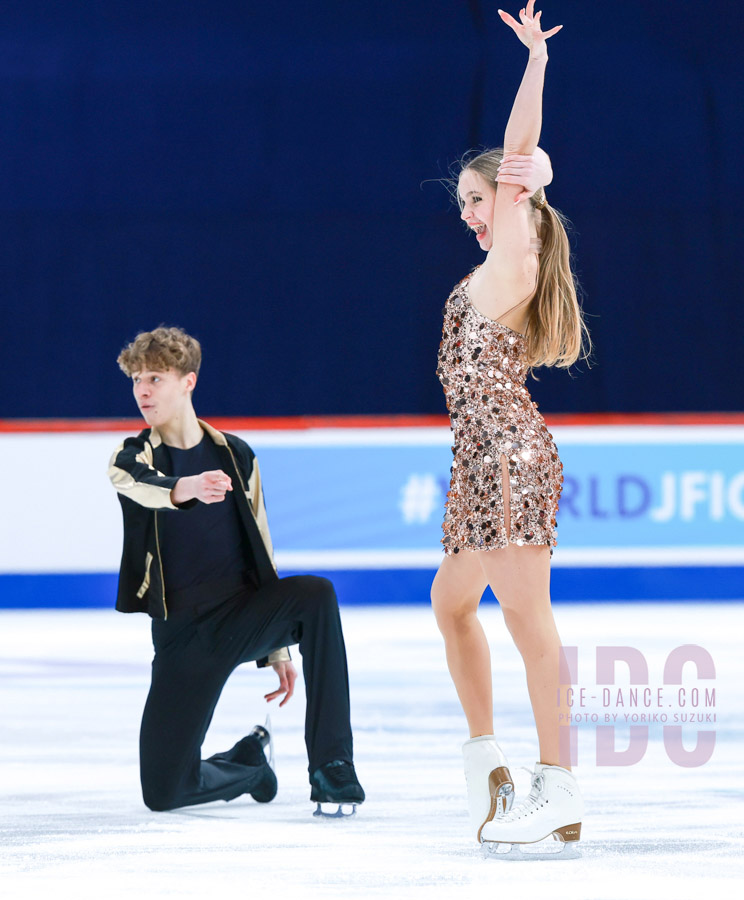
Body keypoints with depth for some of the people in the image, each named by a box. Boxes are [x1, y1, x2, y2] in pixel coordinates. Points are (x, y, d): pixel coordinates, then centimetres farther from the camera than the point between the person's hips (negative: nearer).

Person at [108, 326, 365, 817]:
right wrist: (184, 490, -51)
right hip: (183, 631, 0)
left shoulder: (235, 456, 7)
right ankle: (248, 761, 26)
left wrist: (279, 648, 12)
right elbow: (140, 485, -26)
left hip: (244, 616, 1)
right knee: (163, 791, -10)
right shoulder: (132, 458, 1)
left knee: (315, 592, -33)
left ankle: (332, 768, -28)